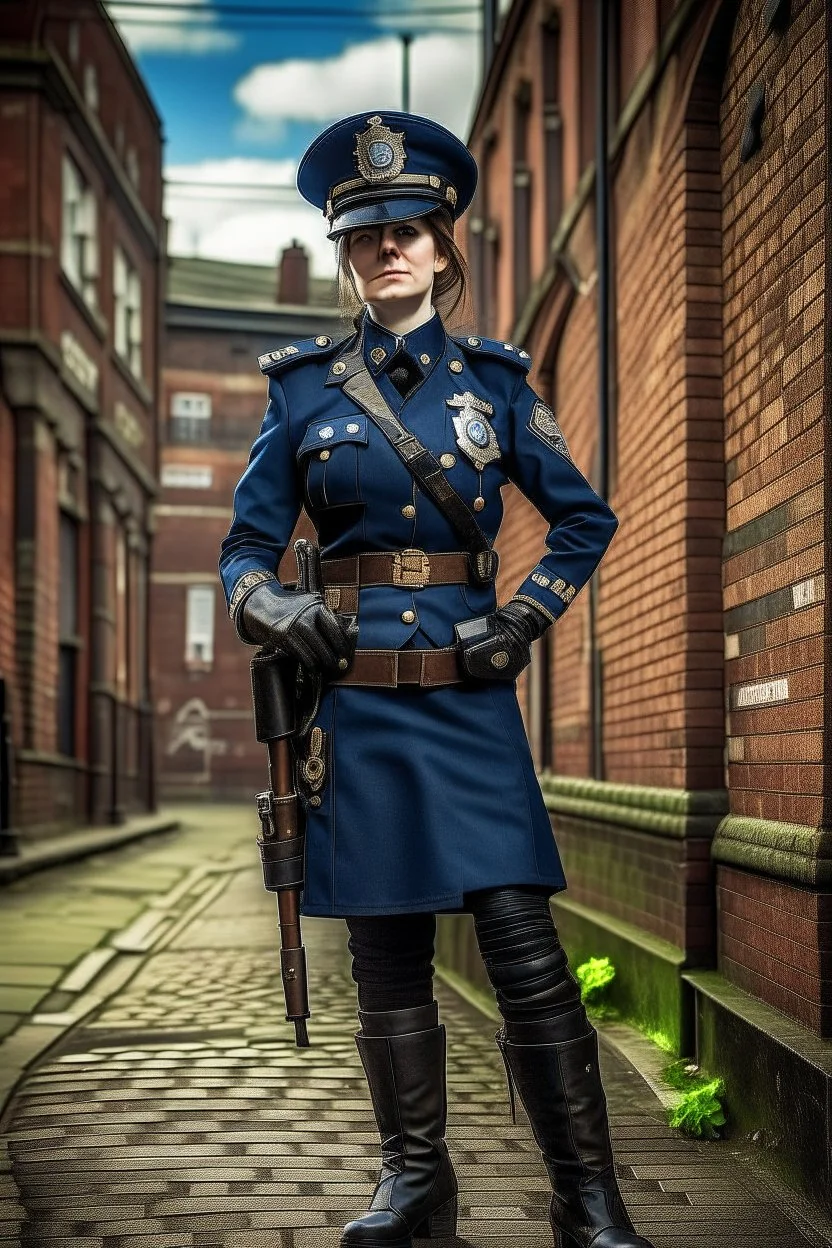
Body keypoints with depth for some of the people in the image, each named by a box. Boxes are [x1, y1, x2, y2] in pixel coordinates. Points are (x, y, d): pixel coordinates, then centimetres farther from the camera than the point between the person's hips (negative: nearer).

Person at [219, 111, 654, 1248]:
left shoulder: (493, 379, 8)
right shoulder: (304, 388, 8)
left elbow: (585, 517, 15)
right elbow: (248, 545, 11)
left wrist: (531, 612, 0)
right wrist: (268, 606, -10)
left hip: (472, 699, -1)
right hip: (357, 704, 1)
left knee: (525, 948, -8)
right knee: (387, 959, 7)